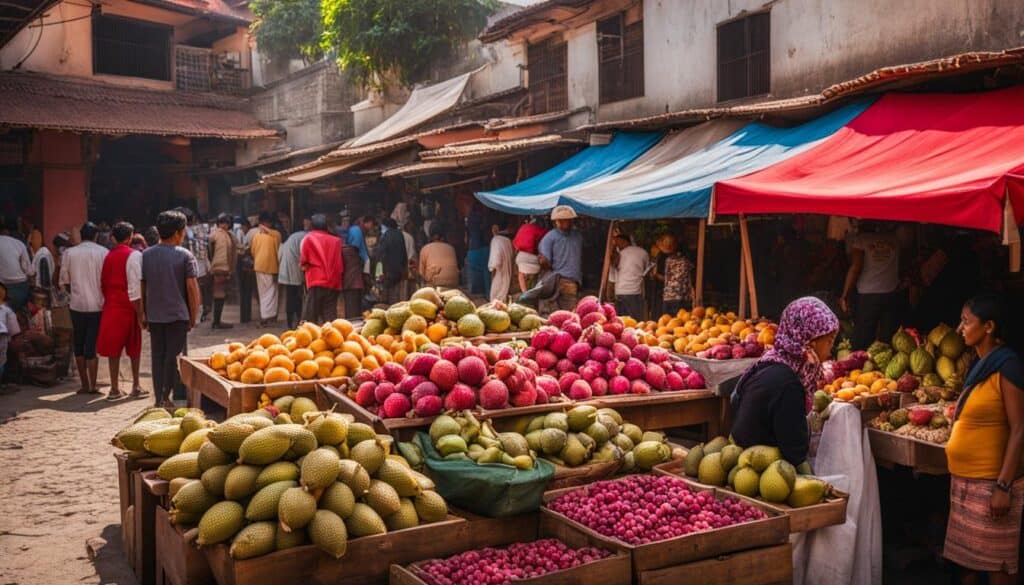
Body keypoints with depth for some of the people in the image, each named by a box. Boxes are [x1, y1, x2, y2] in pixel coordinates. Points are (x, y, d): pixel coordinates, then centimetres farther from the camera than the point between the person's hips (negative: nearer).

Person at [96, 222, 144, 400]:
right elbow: (135, 285, -15)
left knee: (113, 347, 7)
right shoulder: (134, 255, -10)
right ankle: (135, 386, 14)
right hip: (129, 305, -4)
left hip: (110, 306, 4)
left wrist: (108, 299, 18)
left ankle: (114, 388, 8)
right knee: (134, 348, 10)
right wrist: (139, 309, -13)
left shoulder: (108, 256, 8)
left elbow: (103, 282, 11)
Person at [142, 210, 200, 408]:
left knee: (157, 356, 11)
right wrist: (193, 316, -1)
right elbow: (192, 287, -10)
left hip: (154, 316, 4)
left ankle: (158, 398, 14)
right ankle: (166, 397, 2)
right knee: (173, 356, 3)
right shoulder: (184, 255, -8)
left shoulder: (146, 255, 4)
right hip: (178, 315, -4)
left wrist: (142, 315, 15)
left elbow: (141, 287, 7)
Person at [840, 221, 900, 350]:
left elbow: (855, 268, -9)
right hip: (891, 294, 4)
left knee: (862, 339, -1)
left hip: (868, 295, -4)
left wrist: (845, 295, -8)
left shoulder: (860, 239, -3)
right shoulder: (893, 238, 9)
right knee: (887, 339, 8)